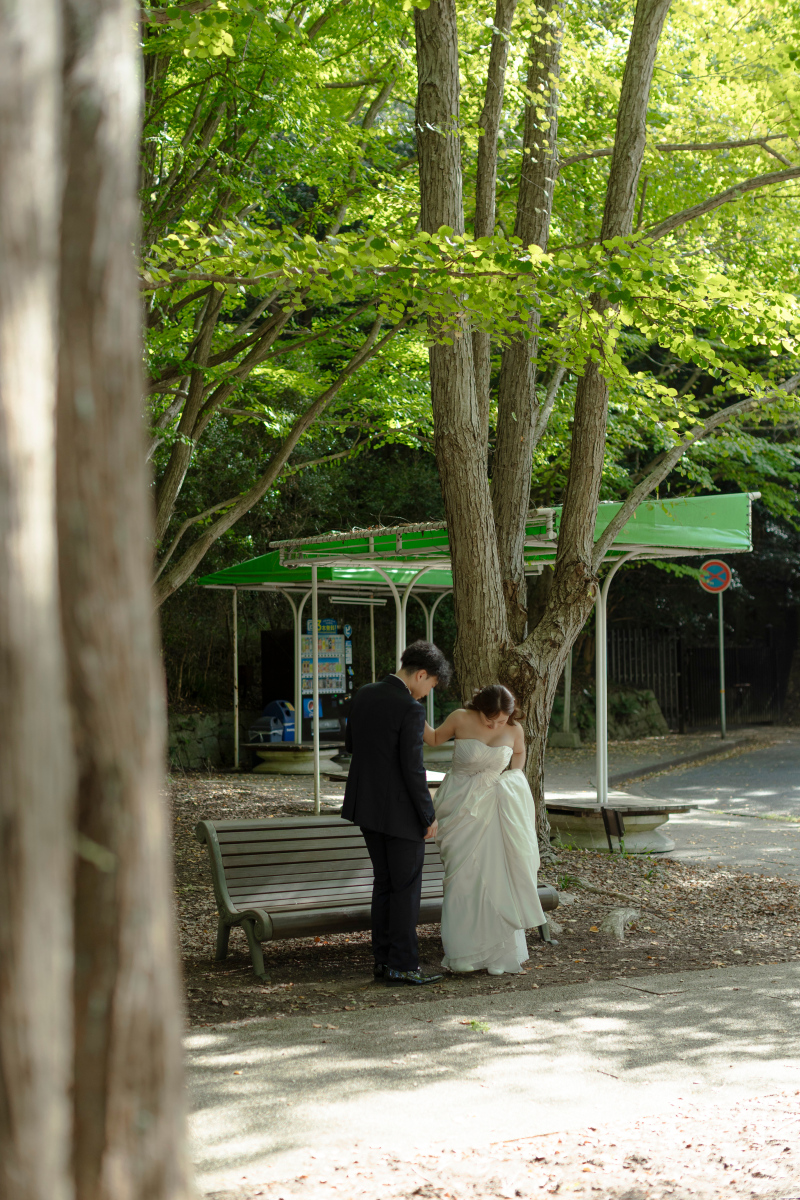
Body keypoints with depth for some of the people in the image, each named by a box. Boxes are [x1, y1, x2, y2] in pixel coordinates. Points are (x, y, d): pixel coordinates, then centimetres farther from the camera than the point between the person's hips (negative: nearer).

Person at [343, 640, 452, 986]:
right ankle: (402, 966, 5)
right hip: (400, 811, -8)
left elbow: (350, 744, 15)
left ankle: (383, 959, 20)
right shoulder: (410, 710, -20)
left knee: (385, 883, 16)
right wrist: (428, 816, -10)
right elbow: (413, 770, -19)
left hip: (367, 804, 8)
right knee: (407, 888, 2)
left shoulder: (364, 695, 4)